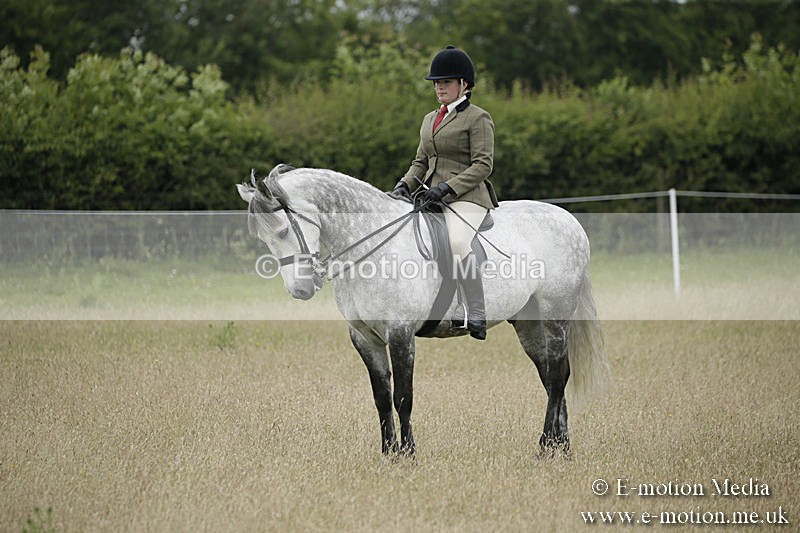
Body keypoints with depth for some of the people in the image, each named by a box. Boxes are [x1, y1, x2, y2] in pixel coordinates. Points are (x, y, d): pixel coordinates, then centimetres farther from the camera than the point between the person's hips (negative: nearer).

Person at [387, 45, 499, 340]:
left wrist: (447, 187, -20)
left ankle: (477, 316, -28)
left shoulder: (478, 118, -1)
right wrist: (404, 185, 3)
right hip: (431, 197, 8)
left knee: (458, 244, -35)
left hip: (466, 197, -8)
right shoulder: (430, 119, 23)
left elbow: (483, 165, -10)